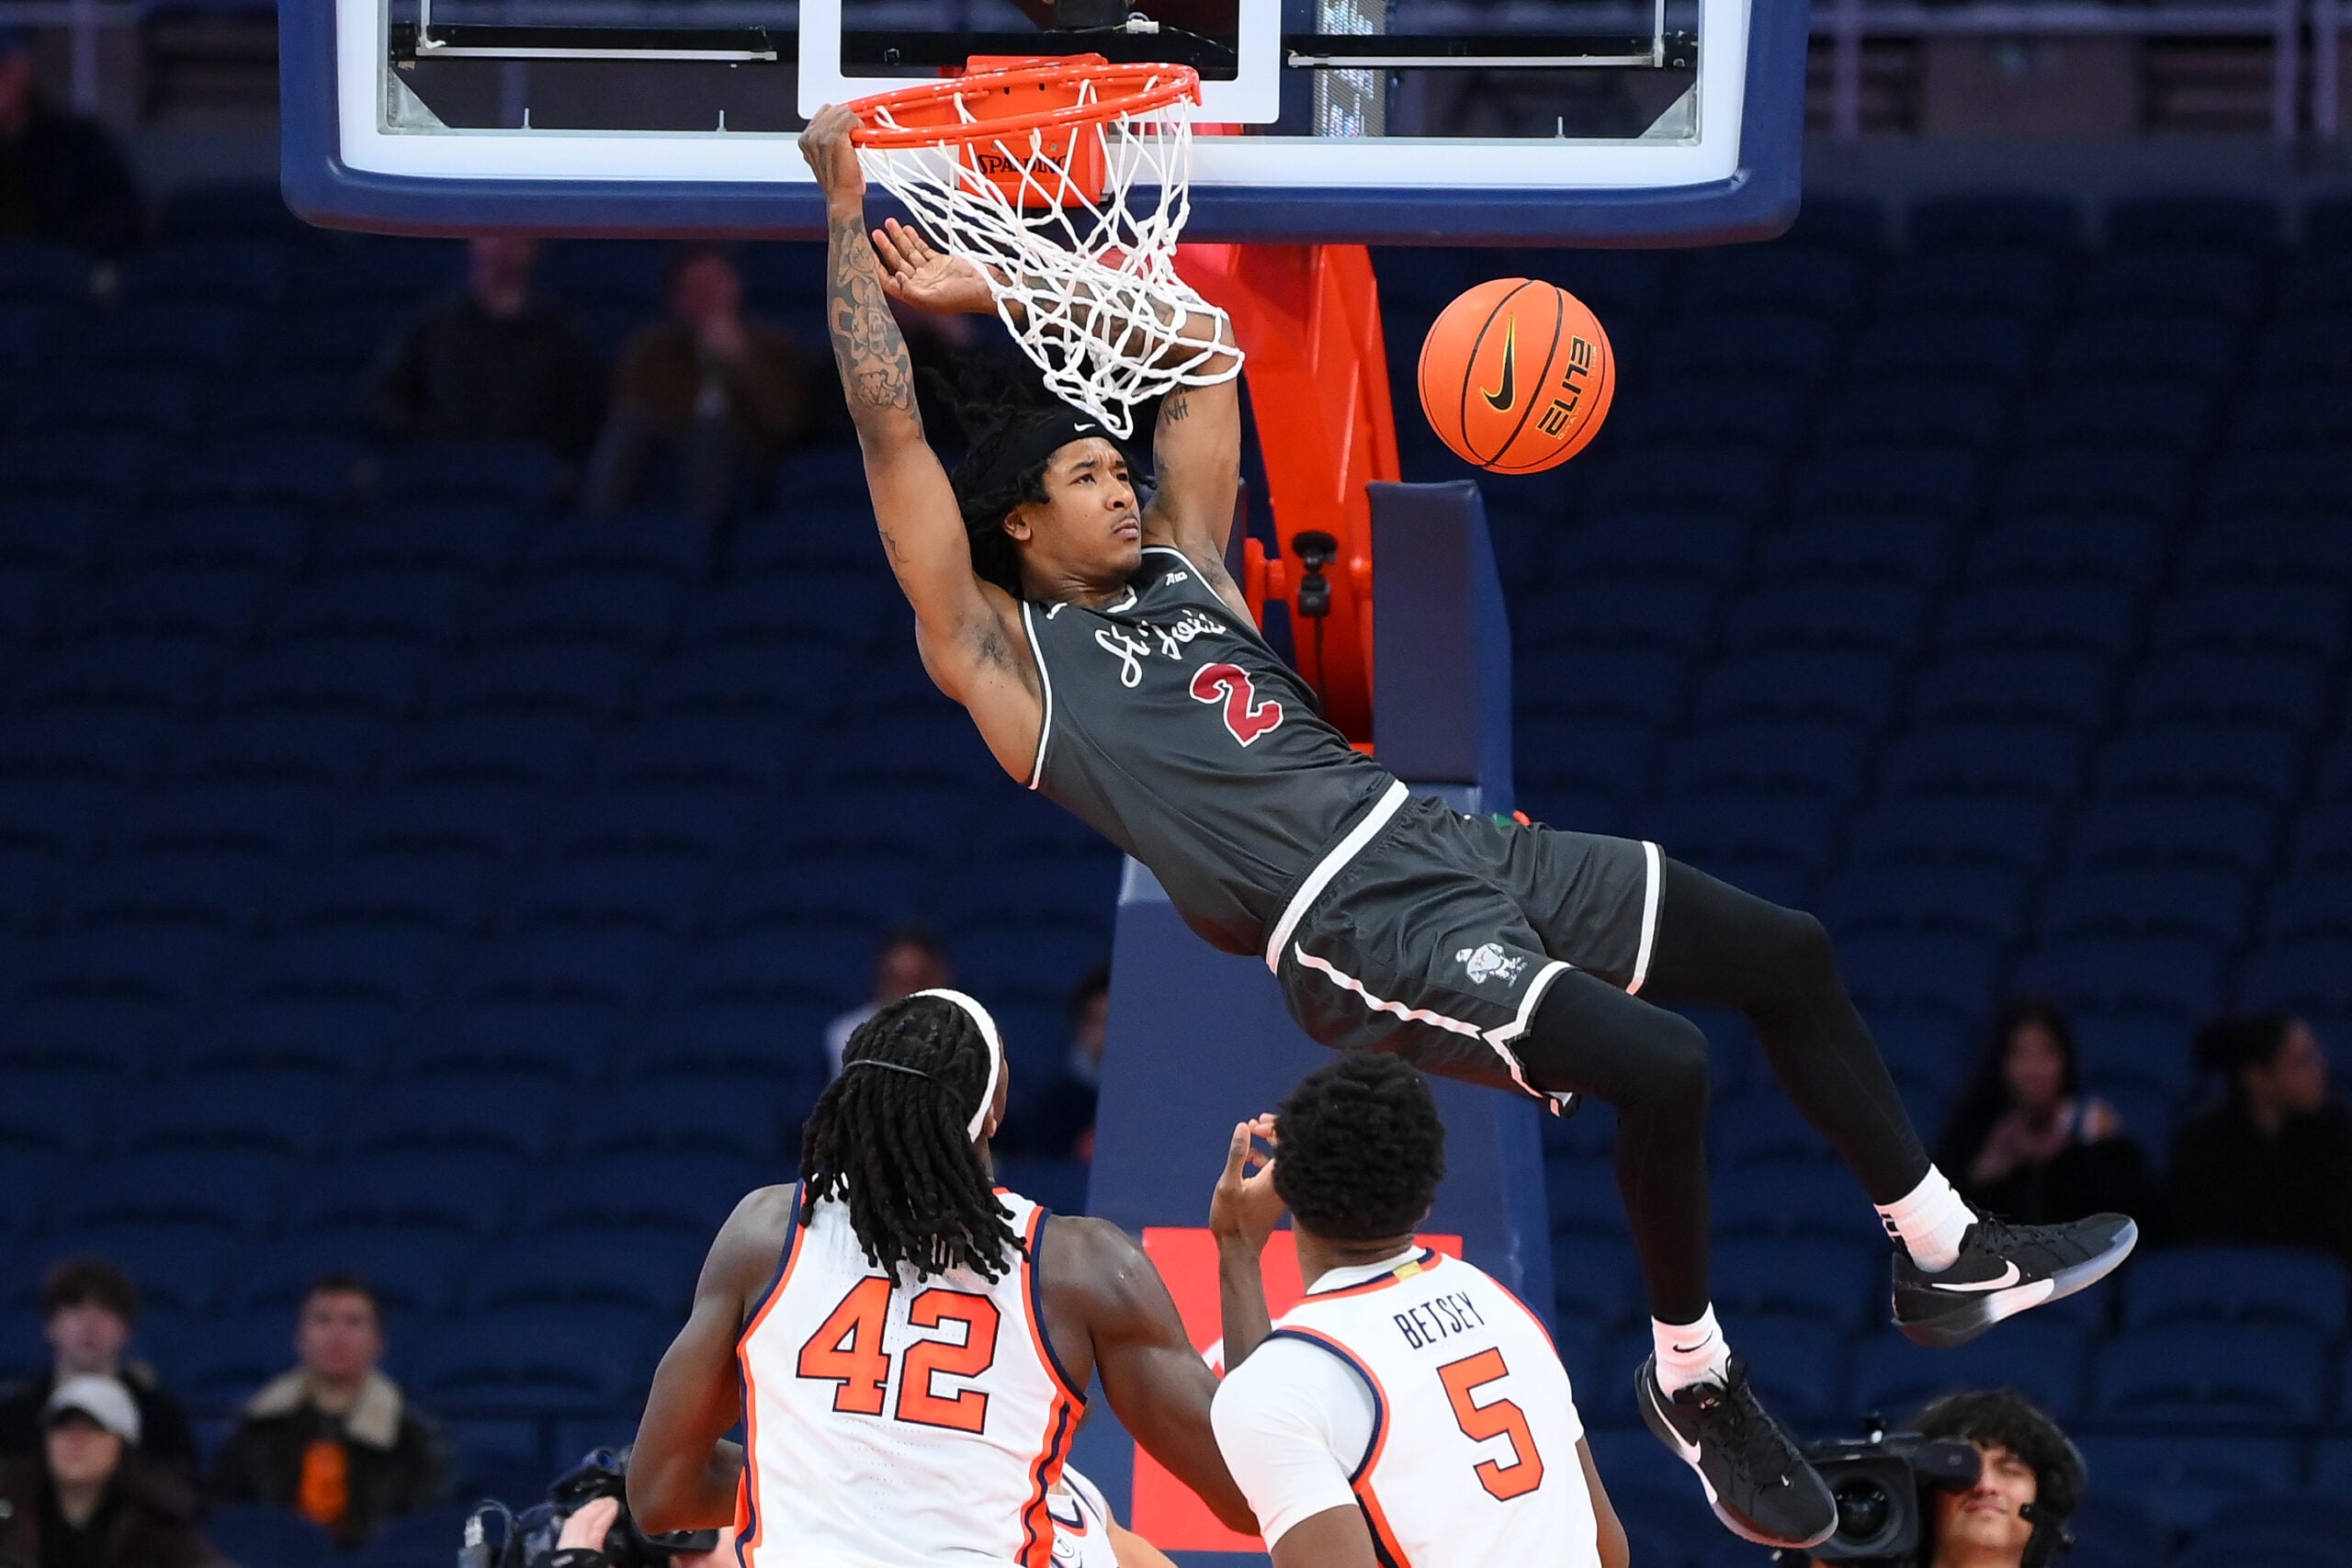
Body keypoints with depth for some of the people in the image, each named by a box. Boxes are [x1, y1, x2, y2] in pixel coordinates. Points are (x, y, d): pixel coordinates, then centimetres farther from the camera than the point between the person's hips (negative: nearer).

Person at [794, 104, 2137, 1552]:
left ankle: (1946, 1258, 18)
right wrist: (849, 215, -2)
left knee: (1787, 955, 6)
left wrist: (1009, 293, 22)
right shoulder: (1003, 661, -1)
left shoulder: (1182, 567, 19)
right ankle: (1693, 1381, -5)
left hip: (1442, 838, 8)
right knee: (1662, 1064, -26)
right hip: (1352, 930, -8)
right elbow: (890, 430, -6)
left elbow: (1202, 343, 28)